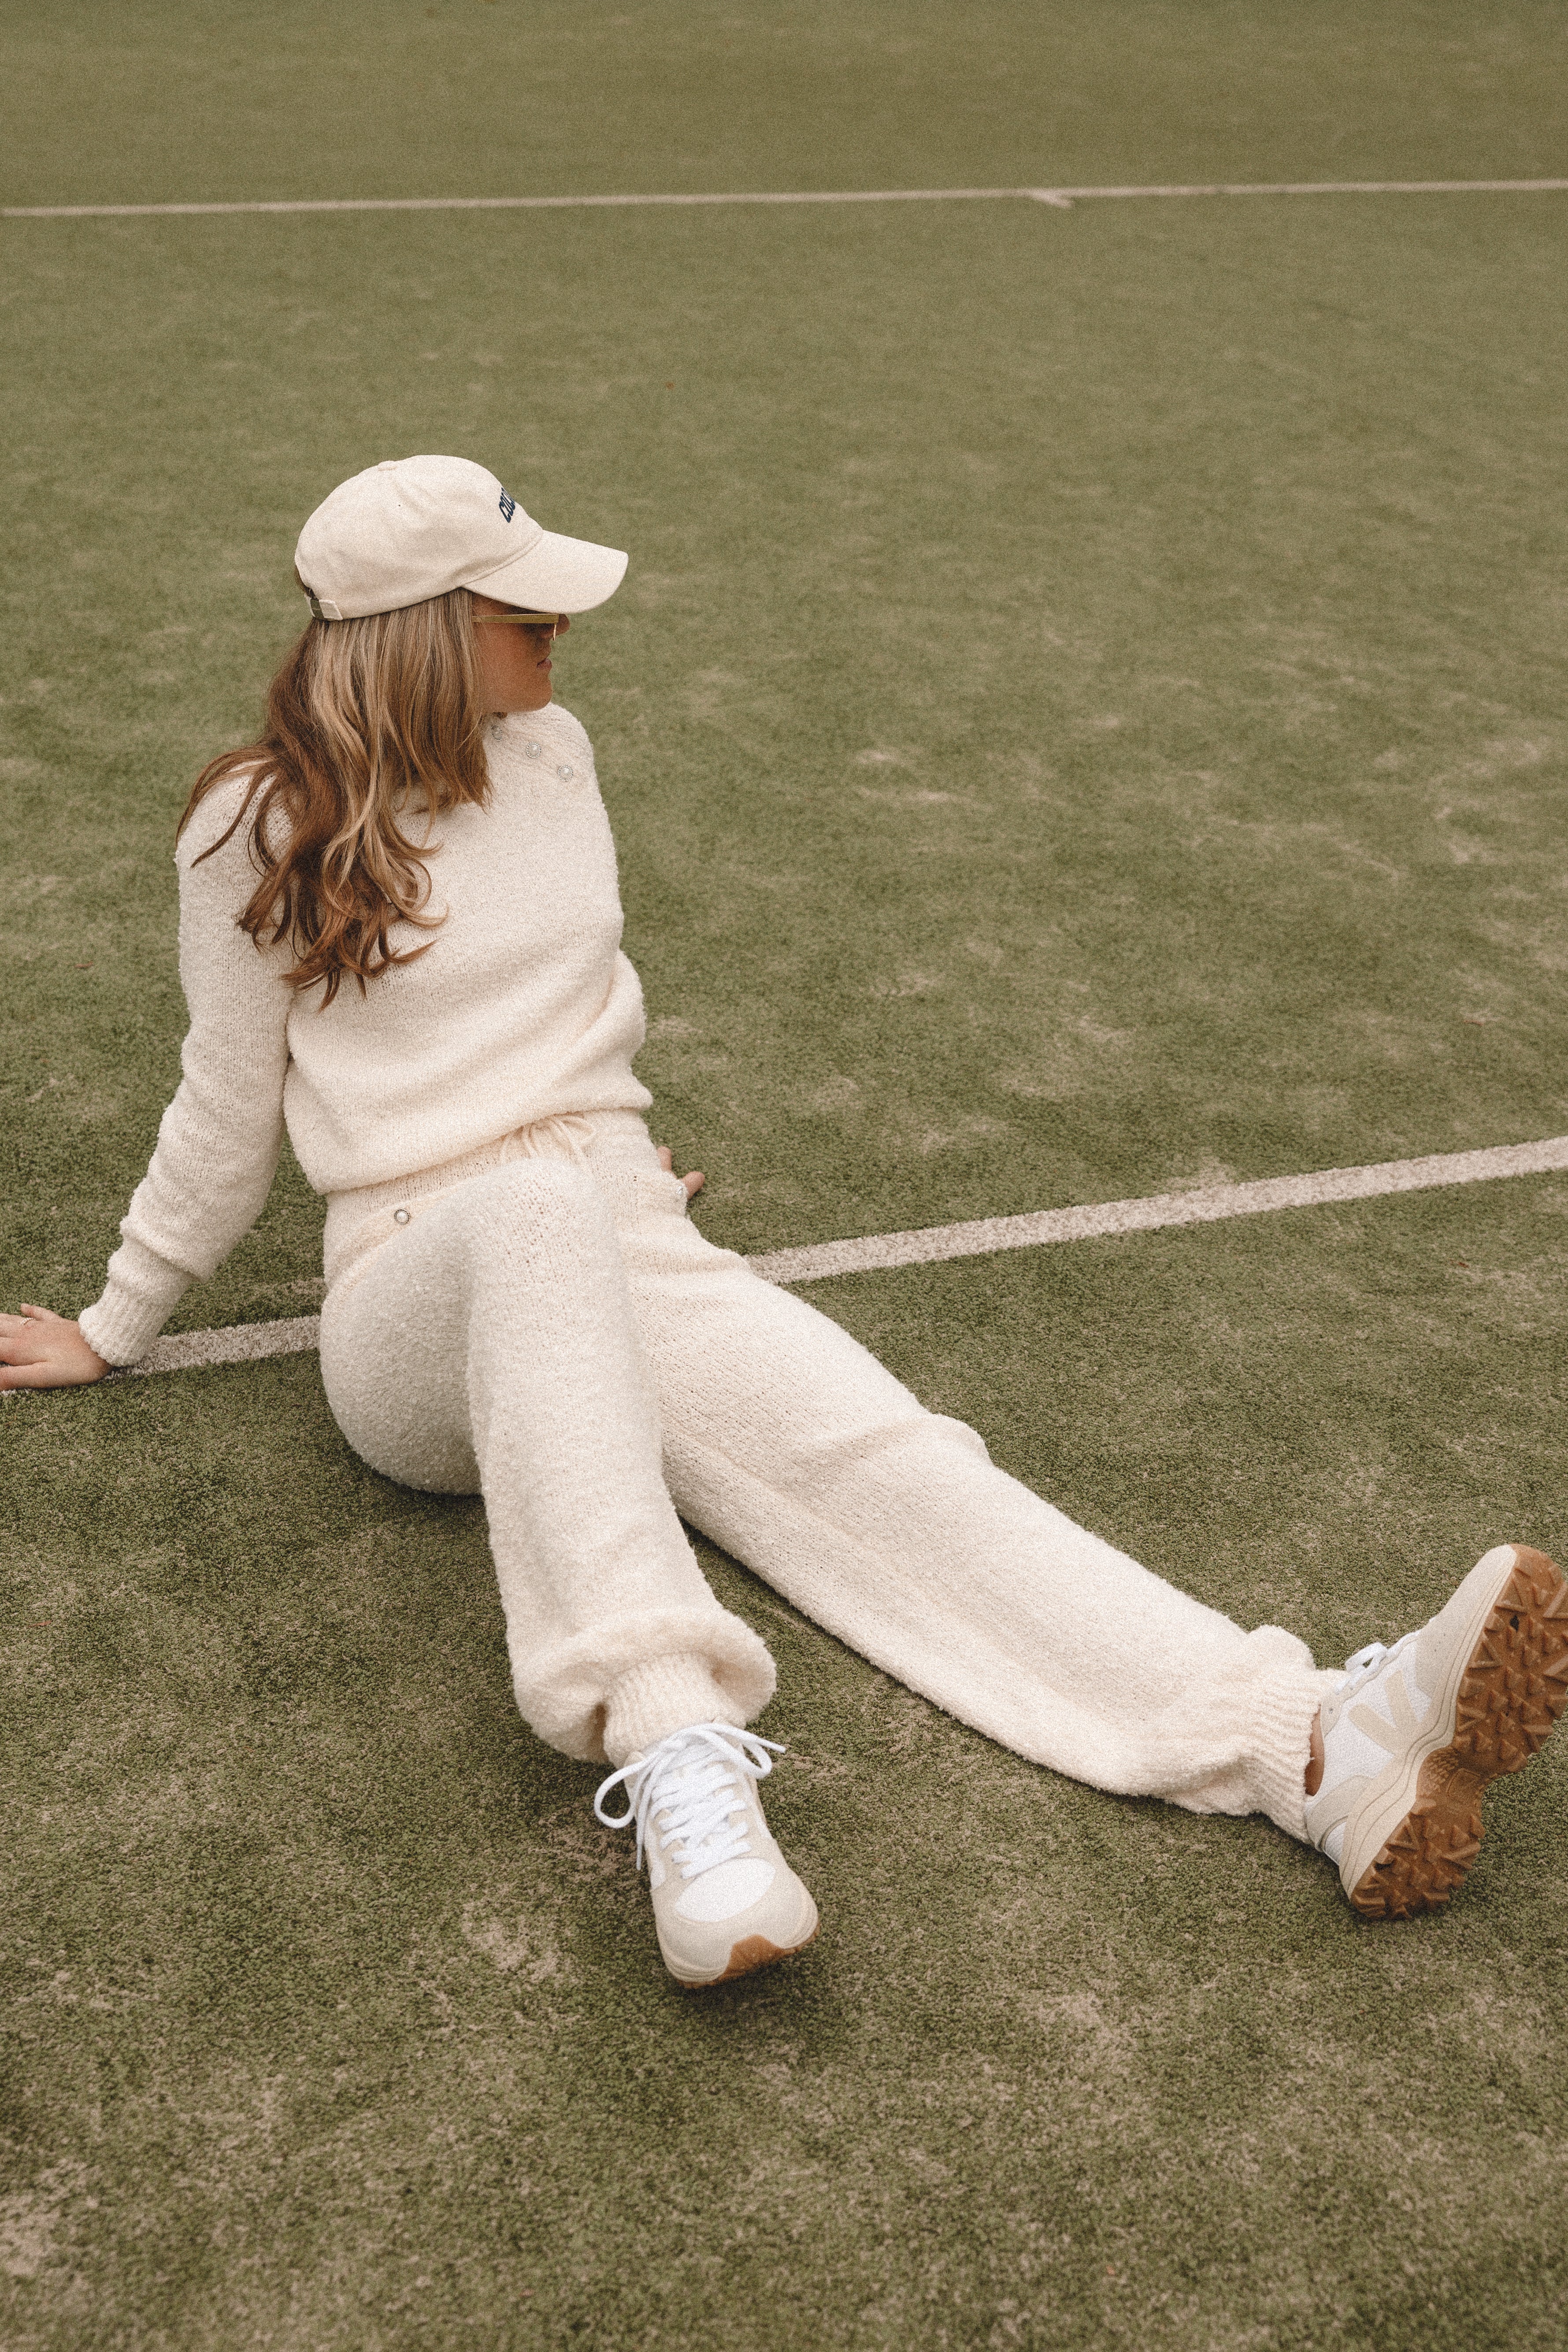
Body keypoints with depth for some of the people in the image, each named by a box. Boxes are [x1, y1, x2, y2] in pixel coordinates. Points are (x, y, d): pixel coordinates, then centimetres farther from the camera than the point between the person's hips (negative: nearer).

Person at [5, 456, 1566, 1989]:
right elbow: (228, 1112, 12)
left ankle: (1330, 1754, -43)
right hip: (418, 1310, -4)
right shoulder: (258, 823, 2)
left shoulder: (553, 755, 14)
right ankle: (671, 1758, -58)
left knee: (884, 1458, -24)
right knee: (537, 1202, -41)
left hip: (629, 1249, 4)